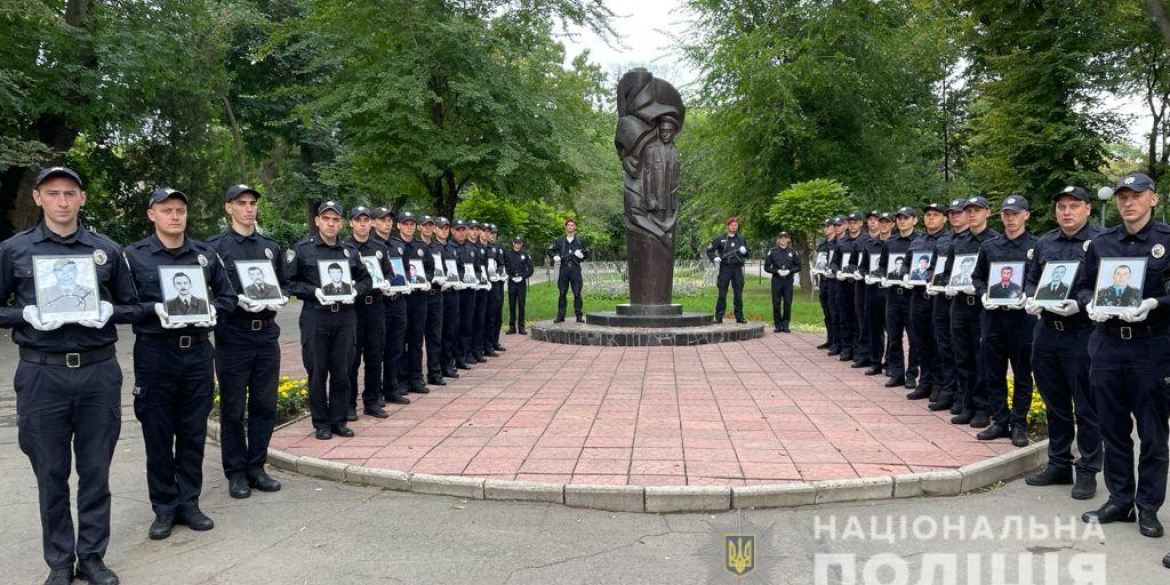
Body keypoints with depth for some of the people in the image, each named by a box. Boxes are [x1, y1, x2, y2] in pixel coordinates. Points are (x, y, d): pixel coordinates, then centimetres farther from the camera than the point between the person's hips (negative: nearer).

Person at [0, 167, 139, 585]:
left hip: (99, 370, 1)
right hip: (42, 373, -1)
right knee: (51, 474, 8)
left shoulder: (107, 249, 7)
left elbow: (133, 307, 12)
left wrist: (109, 311, -8)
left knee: (96, 470, 8)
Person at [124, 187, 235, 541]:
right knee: (158, 433, 5)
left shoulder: (206, 254, 8)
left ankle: (188, 503, 20)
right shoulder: (134, 256, 0)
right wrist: (155, 309, -18)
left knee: (193, 432, 8)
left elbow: (228, 296, 13)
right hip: (155, 353, -2)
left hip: (198, 352, 3)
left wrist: (212, 308, -7)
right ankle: (164, 508, 17)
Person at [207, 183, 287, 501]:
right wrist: (236, 301, -20)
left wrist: (281, 297, -1)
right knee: (233, 409, 5)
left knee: (265, 405, 9)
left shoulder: (270, 246, 13)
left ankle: (256, 467, 21)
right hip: (232, 335, -4)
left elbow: (283, 282, 20)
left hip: (267, 334, 4)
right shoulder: (216, 246, -2)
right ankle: (236, 473, 16)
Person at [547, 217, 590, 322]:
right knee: (562, 294, 2)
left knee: (577, 294, -2)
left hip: (575, 269, -1)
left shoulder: (580, 241, 10)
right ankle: (560, 316, 8)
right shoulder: (560, 241, 10)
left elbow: (587, 254, 14)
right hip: (563, 269, 1)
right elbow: (549, 251, 15)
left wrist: (581, 255, -7)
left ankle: (579, 316, 2)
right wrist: (554, 257, -4)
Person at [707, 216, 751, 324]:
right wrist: (714, 258, -8)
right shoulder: (721, 239, 5)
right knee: (722, 294, -2)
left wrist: (745, 251, -7)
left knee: (738, 294, 5)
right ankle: (719, 317, 2)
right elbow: (709, 250, 9)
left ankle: (739, 317, 11)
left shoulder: (741, 238, 11)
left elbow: (749, 253, 16)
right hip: (725, 269, -2)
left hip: (737, 269, 2)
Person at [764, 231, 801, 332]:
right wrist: (777, 271, -12)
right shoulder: (772, 252, 4)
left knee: (788, 304, 0)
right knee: (776, 304, -1)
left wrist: (789, 271, -9)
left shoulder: (793, 252, 8)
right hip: (776, 282, -1)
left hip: (788, 282, 1)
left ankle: (785, 325, 10)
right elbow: (766, 267, 3)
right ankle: (778, 325, 8)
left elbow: (798, 266, 10)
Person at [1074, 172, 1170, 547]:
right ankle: (1119, 500, 22)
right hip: (1106, 345, 3)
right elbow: (1083, 286, 14)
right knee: (1113, 428, 10)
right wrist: (1090, 303, -6)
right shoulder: (1100, 243, 9)